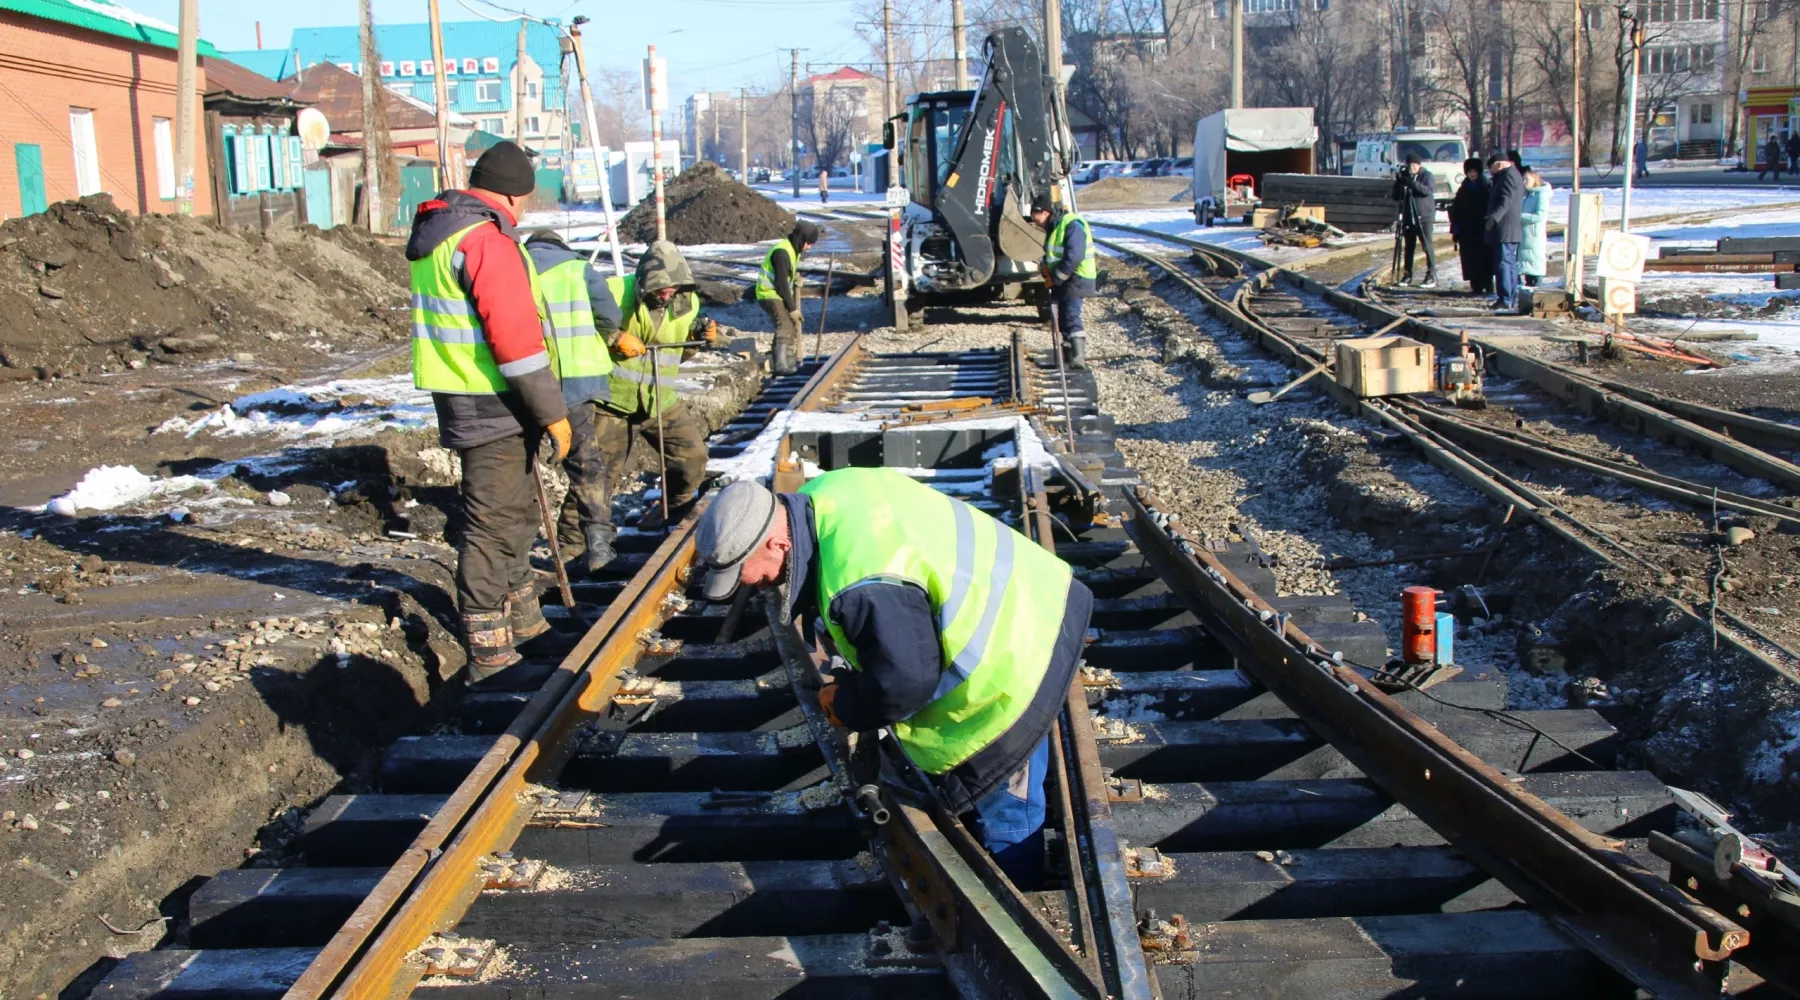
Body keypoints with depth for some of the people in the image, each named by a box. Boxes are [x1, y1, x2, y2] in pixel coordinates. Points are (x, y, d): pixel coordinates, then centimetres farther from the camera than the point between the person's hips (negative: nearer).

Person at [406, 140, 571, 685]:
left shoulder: (435, 235, 13)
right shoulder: (489, 242, -20)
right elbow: (515, 338, -24)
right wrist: (552, 412, -18)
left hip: (460, 396, 10)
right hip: (492, 404, -10)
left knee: (515, 512, 22)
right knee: (493, 523, -5)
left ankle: (523, 623, 36)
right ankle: (489, 654, 1)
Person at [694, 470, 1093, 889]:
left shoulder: (861, 582, -36)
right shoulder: (824, 493, -6)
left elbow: (906, 678, -27)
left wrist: (845, 707, -9)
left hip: (1014, 662, -10)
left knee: (1002, 797, 9)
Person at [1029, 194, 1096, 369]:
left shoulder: (1072, 225, -19)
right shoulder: (1055, 226, 13)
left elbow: (1073, 257, -27)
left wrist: (1055, 278, -20)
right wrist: (1045, 266, 1)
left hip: (1075, 280, -10)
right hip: (1061, 281, 10)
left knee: (1071, 316, -16)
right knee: (1061, 317, 16)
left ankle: (1078, 358, -20)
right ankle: (1069, 352, 27)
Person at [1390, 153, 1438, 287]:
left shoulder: (1427, 176, -2)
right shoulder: (1404, 177, 11)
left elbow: (1428, 190, -20)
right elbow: (1396, 196, 9)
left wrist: (1412, 183, -31)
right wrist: (1398, 183, -9)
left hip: (1424, 217, -5)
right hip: (1408, 218, 5)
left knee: (1427, 246, -9)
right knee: (1409, 247, 10)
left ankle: (1432, 276, -7)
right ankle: (1408, 275, 17)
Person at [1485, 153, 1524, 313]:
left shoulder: (1508, 175, -11)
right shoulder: (1513, 174, 22)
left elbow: (1505, 201, -24)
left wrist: (1494, 217, -34)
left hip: (1505, 229, -11)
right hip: (1512, 230, 11)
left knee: (1503, 264, -13)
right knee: (1511, 264, 12)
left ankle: (1505, 301, -17)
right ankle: (1512, 300, 15)